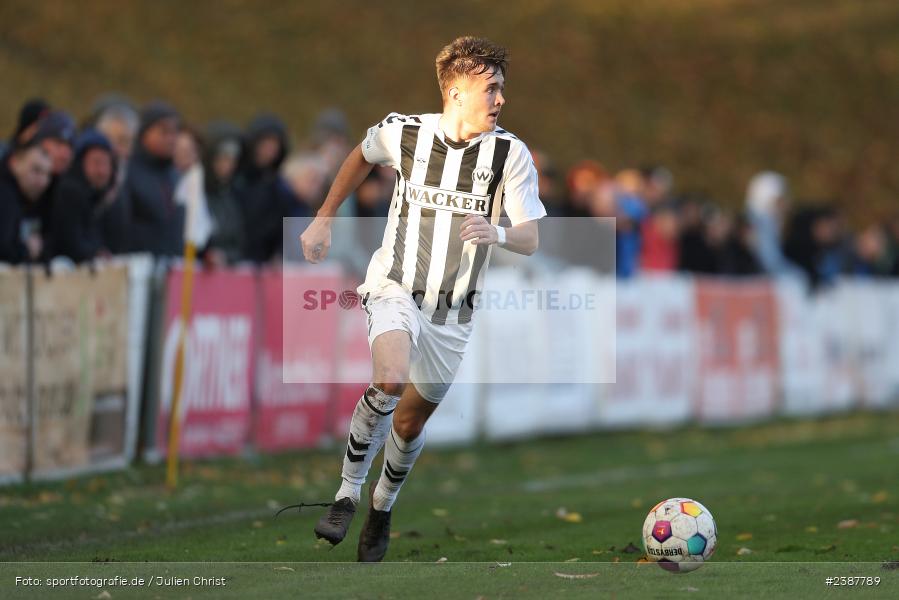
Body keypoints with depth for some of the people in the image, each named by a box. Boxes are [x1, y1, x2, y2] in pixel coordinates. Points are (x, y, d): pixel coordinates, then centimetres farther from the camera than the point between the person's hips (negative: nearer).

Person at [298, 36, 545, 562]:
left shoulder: (511, 153, -9)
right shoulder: (402, 132, -8)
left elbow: (531, 238, -10)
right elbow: (362, 157, 17)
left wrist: (499, 234, -32)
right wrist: (324, 220, 20)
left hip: (454, 311, 2)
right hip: (396, 287, -2)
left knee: (411, 420, 11)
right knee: (390, 381, -31)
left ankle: (382, 509, 40)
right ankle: (348, 494, -11)